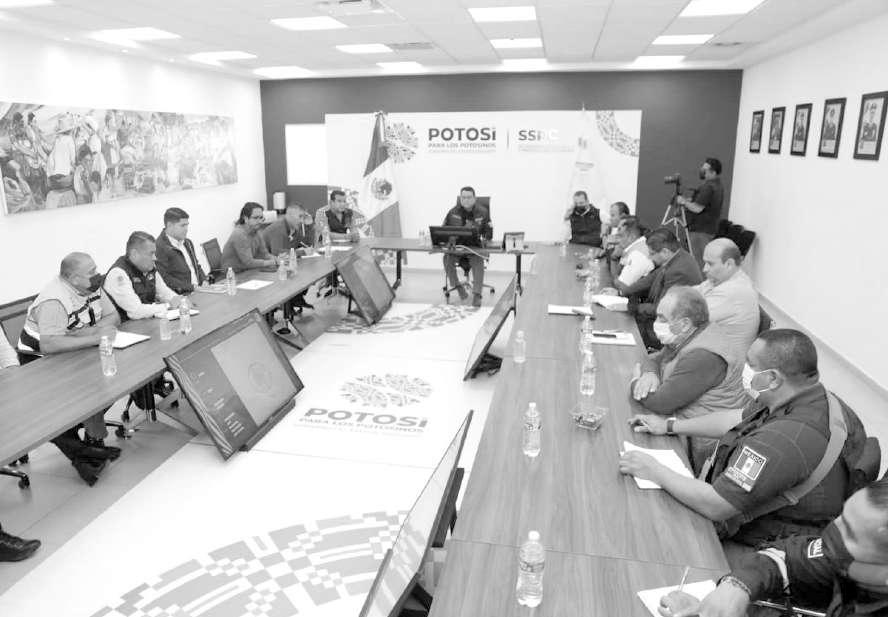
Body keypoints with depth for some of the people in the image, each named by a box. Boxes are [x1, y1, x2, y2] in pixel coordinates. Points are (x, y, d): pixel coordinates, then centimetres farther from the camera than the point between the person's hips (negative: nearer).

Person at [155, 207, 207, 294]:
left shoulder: (187, 243, 19)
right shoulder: (160, 247, -10)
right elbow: (165, 278, -16)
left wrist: (204, 281, 8)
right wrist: (191, 287, -17)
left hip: (198, 290, 9)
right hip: (181, 296, -8)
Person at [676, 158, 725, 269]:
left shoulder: (707, 187, -19)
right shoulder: (718, 186, 14)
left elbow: (697, 208, -22)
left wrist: (684, 202, -7)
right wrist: (688, 200, 16)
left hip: (700, 230, -10)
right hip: (710, 229, 10)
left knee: (698, 261, -7)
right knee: (703, 260, 14)